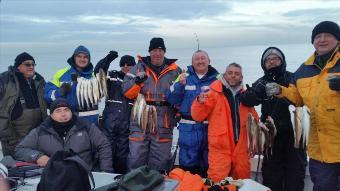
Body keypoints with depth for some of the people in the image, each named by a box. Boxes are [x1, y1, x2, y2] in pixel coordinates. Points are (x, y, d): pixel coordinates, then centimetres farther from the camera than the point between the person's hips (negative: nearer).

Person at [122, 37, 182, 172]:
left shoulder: (175, 71, 8)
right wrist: (137, 81, -16)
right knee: (136, 158, 4)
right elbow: (126, 92, 1)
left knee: (160, 161, 9)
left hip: (163, 125, 1)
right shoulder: (139, 68, 7)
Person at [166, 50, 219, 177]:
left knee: (209, 164, 12)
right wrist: (179, 84, -17)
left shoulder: (216, 79, 4)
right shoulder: (184, 77, 6)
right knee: (187, 164, 7)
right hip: (189, 127, 0)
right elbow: (171, 99, 0)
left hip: (210, 127, 0)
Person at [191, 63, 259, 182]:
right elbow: (198, 116, -10)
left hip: (240, 147, 5)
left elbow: (253, 116, 25)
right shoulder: (214, 93, -5)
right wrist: (200, 102, -28)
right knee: (217, 182, -6)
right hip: (220, 147, -5)